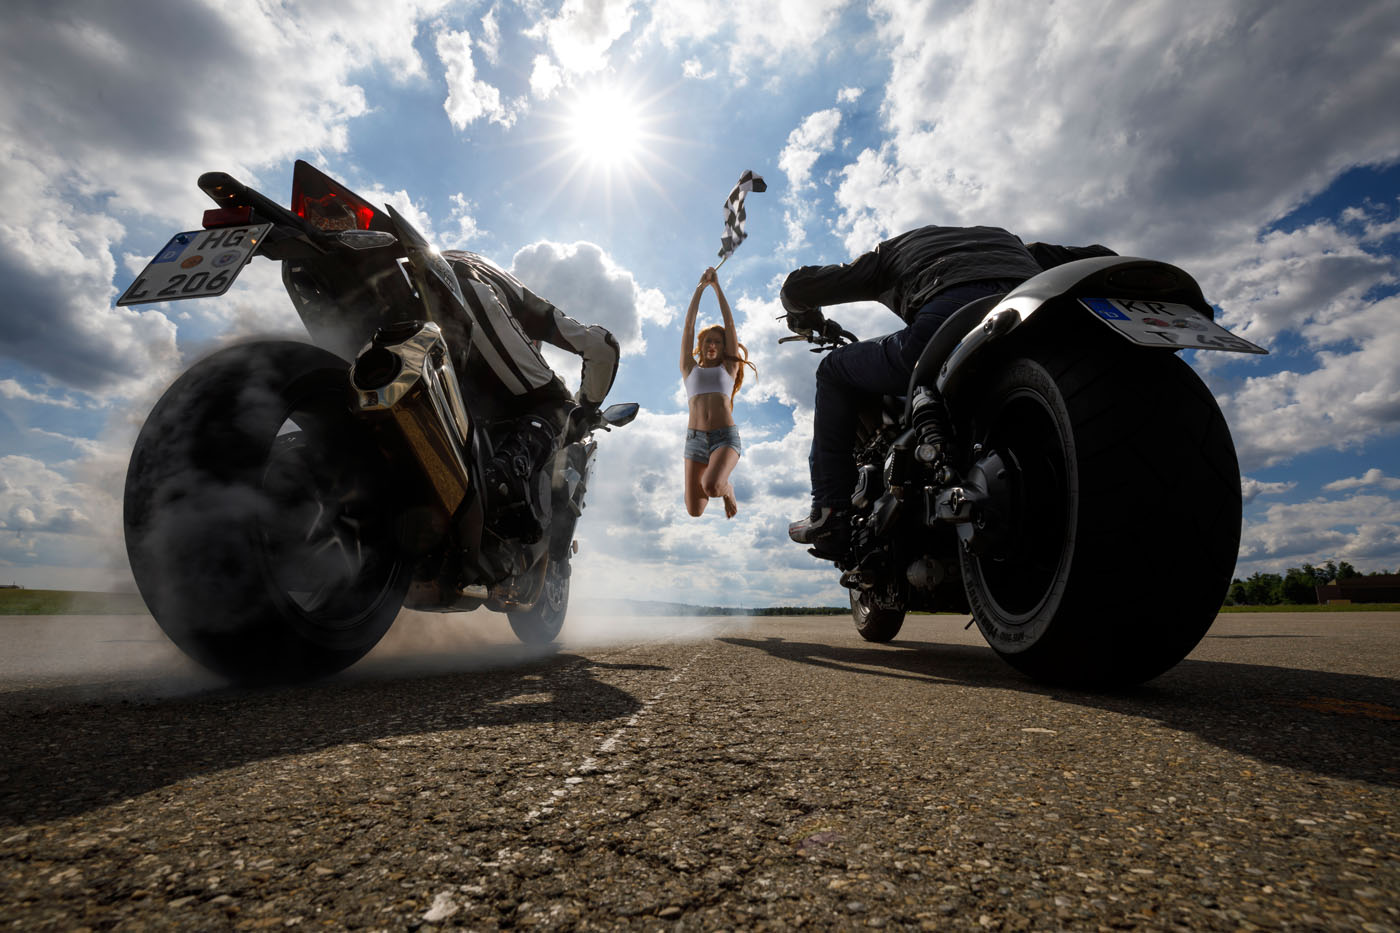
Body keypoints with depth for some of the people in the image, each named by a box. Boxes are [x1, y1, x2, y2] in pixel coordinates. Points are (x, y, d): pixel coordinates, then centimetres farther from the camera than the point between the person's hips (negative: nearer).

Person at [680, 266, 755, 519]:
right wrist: (700, 286, 12)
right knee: (694, 512, -2)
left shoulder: (728, 368, 14)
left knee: (711, 487, -31)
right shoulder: (690, 369, 16)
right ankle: (716, 484, 34)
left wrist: (716, 286, 15)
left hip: (726, 437, -2)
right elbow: (688, 326, 12)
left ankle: (726, 488, 9)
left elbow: (729, 324, 12)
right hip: (695, 438, 2)